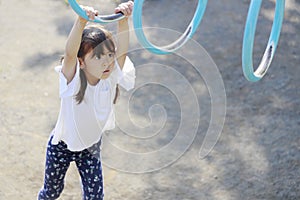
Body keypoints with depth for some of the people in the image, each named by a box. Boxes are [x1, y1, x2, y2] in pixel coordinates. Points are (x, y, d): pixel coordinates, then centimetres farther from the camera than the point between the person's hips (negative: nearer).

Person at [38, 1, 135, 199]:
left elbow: (122, 51, -39)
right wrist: (81, 21, -68)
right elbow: (70, 53, -51)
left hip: (91, 146, 2)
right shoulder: (73, 82, -31)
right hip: (62, 145, -2)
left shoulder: (111, 79, -22)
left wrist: (123, 20, -57)